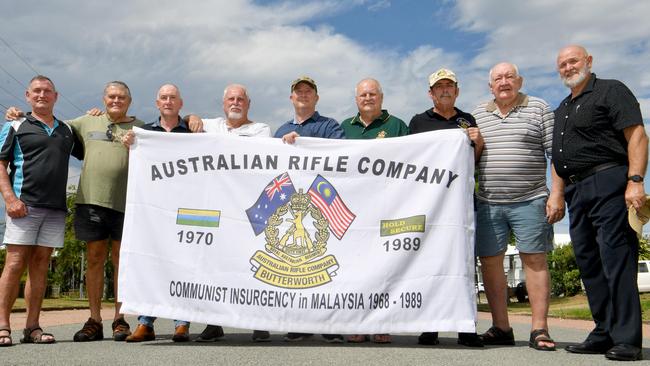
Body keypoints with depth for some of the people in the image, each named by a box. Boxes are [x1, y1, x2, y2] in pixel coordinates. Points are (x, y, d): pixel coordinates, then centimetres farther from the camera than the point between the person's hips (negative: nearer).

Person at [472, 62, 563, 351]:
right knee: (489, 262, 4)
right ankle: (501, 328, 14)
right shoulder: (477, 115, 14)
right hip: (488, 204, 4)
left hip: (530, 201, -3)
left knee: (534, 260, 0)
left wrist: (556, 194, -8)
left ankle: (539, 330, 6)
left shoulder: (539, 109, 4)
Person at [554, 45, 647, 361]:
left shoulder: (611, 91, 2)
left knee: (616, 258, -10)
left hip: (608, 184, -8)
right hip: (576, 191, 8)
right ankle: (604, 333, 15)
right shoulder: (562, 109, 24)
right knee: (588, 262, 8)